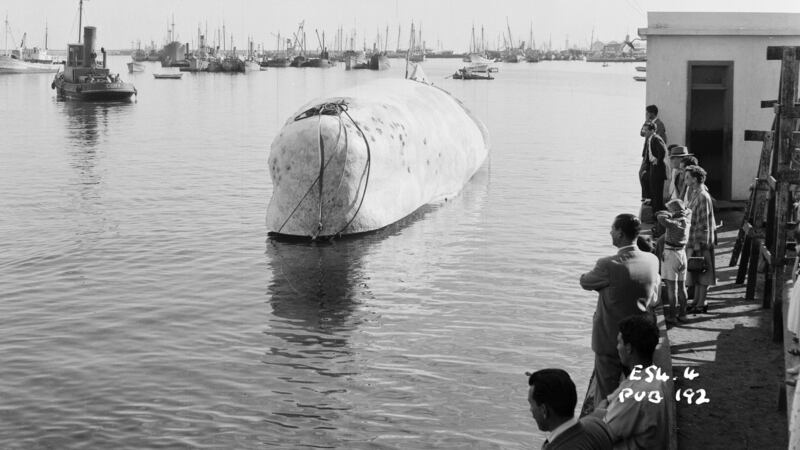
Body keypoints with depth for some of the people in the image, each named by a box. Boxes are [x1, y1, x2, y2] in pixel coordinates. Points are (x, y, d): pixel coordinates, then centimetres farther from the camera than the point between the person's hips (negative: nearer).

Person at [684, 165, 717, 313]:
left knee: (702, 273, 0)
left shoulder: (703, 197, -20)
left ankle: (701, 304, 6)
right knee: (696, 272, 15)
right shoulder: (693, 192, 9)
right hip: (693, 239, 9)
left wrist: (697, 245, -20)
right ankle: (697, 301, 23)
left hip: (701, 240, -9)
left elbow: (702, 224, -21)